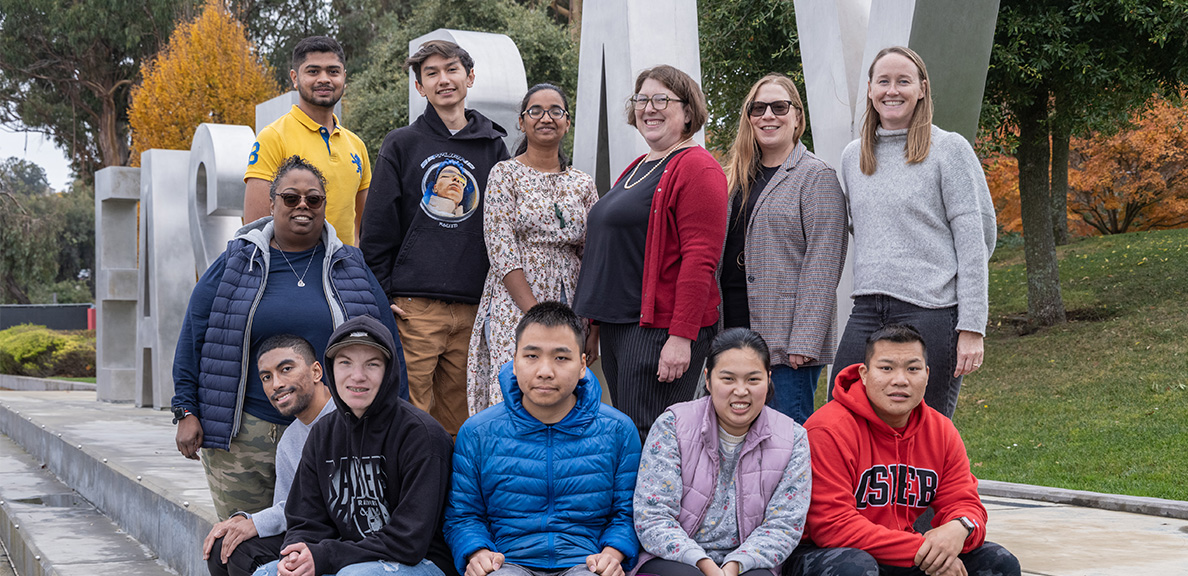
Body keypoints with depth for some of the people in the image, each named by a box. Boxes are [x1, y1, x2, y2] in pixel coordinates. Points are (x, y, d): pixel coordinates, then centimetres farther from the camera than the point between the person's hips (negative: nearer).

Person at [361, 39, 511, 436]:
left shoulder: (493, 146, 13)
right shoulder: (401, 145, 7)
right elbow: (377, 227, 5)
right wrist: (381, 295, -3)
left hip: (475, 309, 3)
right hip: (414, 307, -2)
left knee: (458, 426, 5)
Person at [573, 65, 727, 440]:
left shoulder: (696, 167, -10)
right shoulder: (638, 168, 20)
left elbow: (700, 258, -18)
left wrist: (682, 336, -23)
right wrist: (596, 318, 21)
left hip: (660, 330, -10)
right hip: (617, 325, 10)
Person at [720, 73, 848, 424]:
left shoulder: (816, 178, -4)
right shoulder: (736, 178, 17)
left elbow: (822, 267, -11)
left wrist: (804, 342, -18)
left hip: (788, 339, -6)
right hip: (733, 331, 7)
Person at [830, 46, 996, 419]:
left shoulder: (949, 149, -1)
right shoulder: (853, 156, 15)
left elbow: (974, 240, -4)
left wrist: (971, 327, -10)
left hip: (931, 313, -5)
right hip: (866, 313, 5)